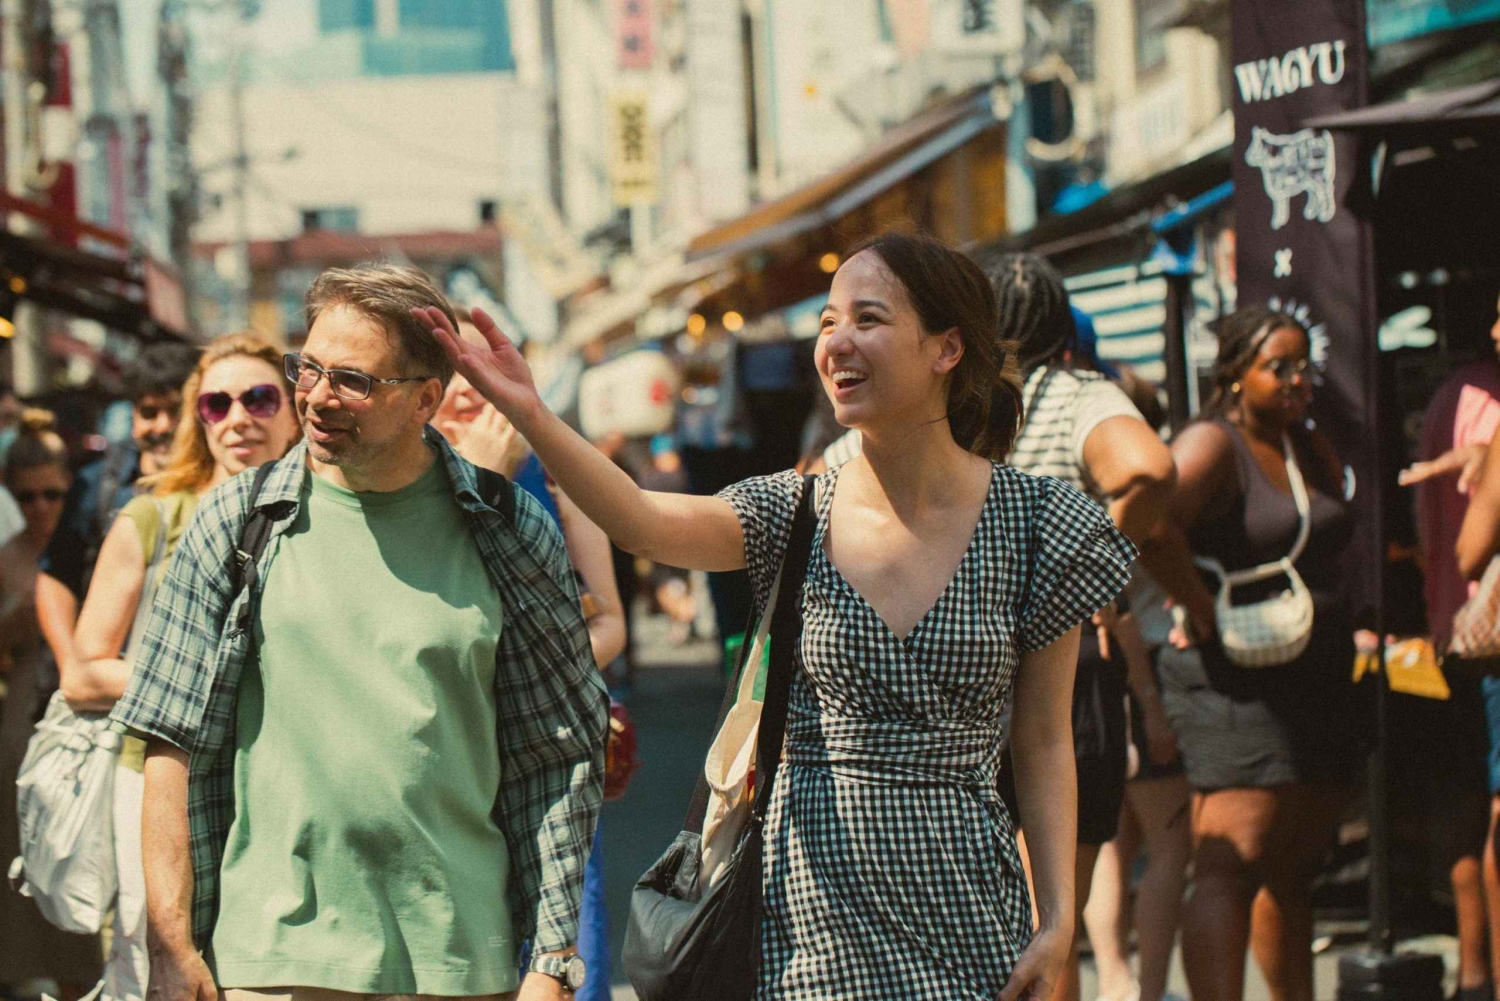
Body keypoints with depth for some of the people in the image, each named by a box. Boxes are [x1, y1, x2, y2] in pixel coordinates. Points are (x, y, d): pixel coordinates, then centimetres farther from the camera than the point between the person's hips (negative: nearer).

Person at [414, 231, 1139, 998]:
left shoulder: (1032, 525, -2)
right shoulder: (795, 516, 1)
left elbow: (1043, 744, 2)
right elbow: (644, 524, -19)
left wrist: (1058, 920, -3)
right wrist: (530, 416, -35)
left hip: (959, 903, -1)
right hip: (810, 905, 1)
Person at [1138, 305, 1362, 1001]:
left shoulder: (1314, 453, 17)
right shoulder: (1211, 445, -10)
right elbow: (1150, 526, -27)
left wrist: (1337, 625, 14)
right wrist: (1203, 613, -21)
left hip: (1319, 682, 8)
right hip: (1238, 685, -8)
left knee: (1293, 875, 15)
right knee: (1230, 868, -18)